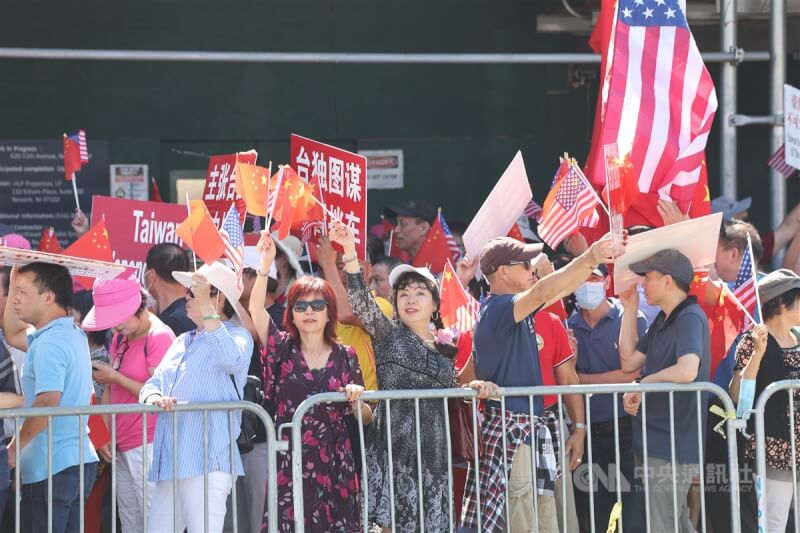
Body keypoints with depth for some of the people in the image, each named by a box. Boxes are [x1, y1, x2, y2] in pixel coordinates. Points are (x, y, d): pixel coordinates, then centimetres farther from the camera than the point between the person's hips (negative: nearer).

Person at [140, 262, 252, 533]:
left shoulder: (237, 336, 0)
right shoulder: (182, 342, 24)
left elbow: (231, 360, -24)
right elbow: (153, 383, 18)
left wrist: (206, 307, -22)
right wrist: (154, 397, -8)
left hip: (208, 463, -8)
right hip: (168, 464, 8)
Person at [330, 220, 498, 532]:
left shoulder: (444, 350, 17)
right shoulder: (388, 334, 5)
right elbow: (361, 300, -9)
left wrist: (473, 388, 5)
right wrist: (350, 253, -21)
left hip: (432, 449, 4)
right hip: (393, 445, -4)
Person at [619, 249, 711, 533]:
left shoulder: (690, 318, -16)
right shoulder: (662, 320, 14)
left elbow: (687, 371, -31)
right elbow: (629, 362, 16)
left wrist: (642, 385, -17)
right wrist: (630, 309, 12)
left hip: (673, 444, -10)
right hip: (654, 440, 10)